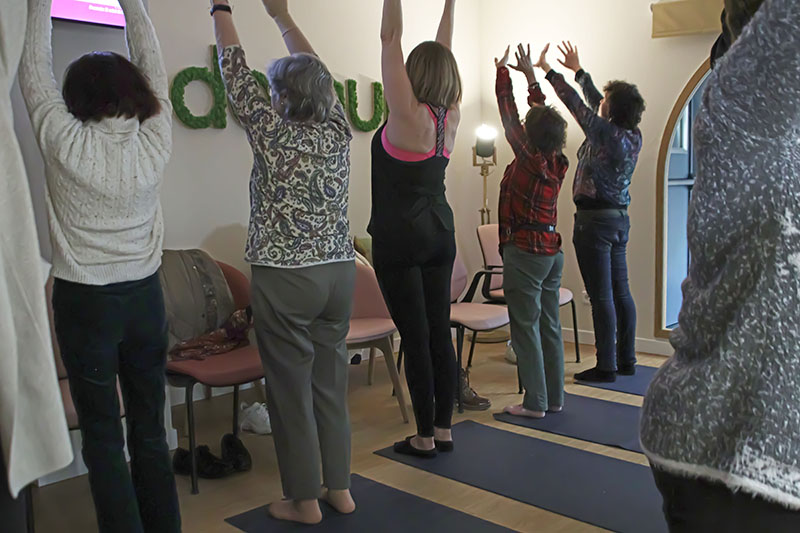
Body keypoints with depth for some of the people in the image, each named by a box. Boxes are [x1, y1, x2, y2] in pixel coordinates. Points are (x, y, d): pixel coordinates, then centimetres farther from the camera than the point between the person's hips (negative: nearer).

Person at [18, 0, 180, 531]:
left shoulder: (67, 143, -12)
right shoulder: (155, 141, -5)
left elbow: (35, 69, 2)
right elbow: (153, 66, 8)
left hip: (85, 302, -3)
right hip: (145, 295, 4)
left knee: (102, 435, 5)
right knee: (151, 428, 13)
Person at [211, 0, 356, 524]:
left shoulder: (274, 135, -11)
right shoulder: (338, 134, 3)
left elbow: (236, 73, -1)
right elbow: (317, 71, 16)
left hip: (285, 280, -5)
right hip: (339, 274, 6)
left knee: (291, 389, 5)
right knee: (331, 383, 15)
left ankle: (304, 500, 16)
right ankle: (339, 487, 25)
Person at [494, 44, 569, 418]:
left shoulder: (529, 160, -14)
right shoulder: (558, 163, 4)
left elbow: (509, 116, -6)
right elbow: (543, 116, 15)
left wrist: (502, 72, 5)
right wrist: (530, 75, 23)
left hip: (525, 252, -8)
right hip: (552, 250, 8)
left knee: (526, 327, -1)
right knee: (550, 325, 12)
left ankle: (535, 402, 4)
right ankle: (554, 397, 21)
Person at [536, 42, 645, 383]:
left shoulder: (605, 134, -15)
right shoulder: (633, 136, 8)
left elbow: (577, 104, -9)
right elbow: (596, 103, 20)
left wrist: (547, 70, 1)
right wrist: (578, 70, 30)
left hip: (595, 219, -9)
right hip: (620, 217, 9)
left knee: (601, 296, -5)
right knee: (620, 292, 12)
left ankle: (606, 367, 0)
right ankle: (627, 360, 20)